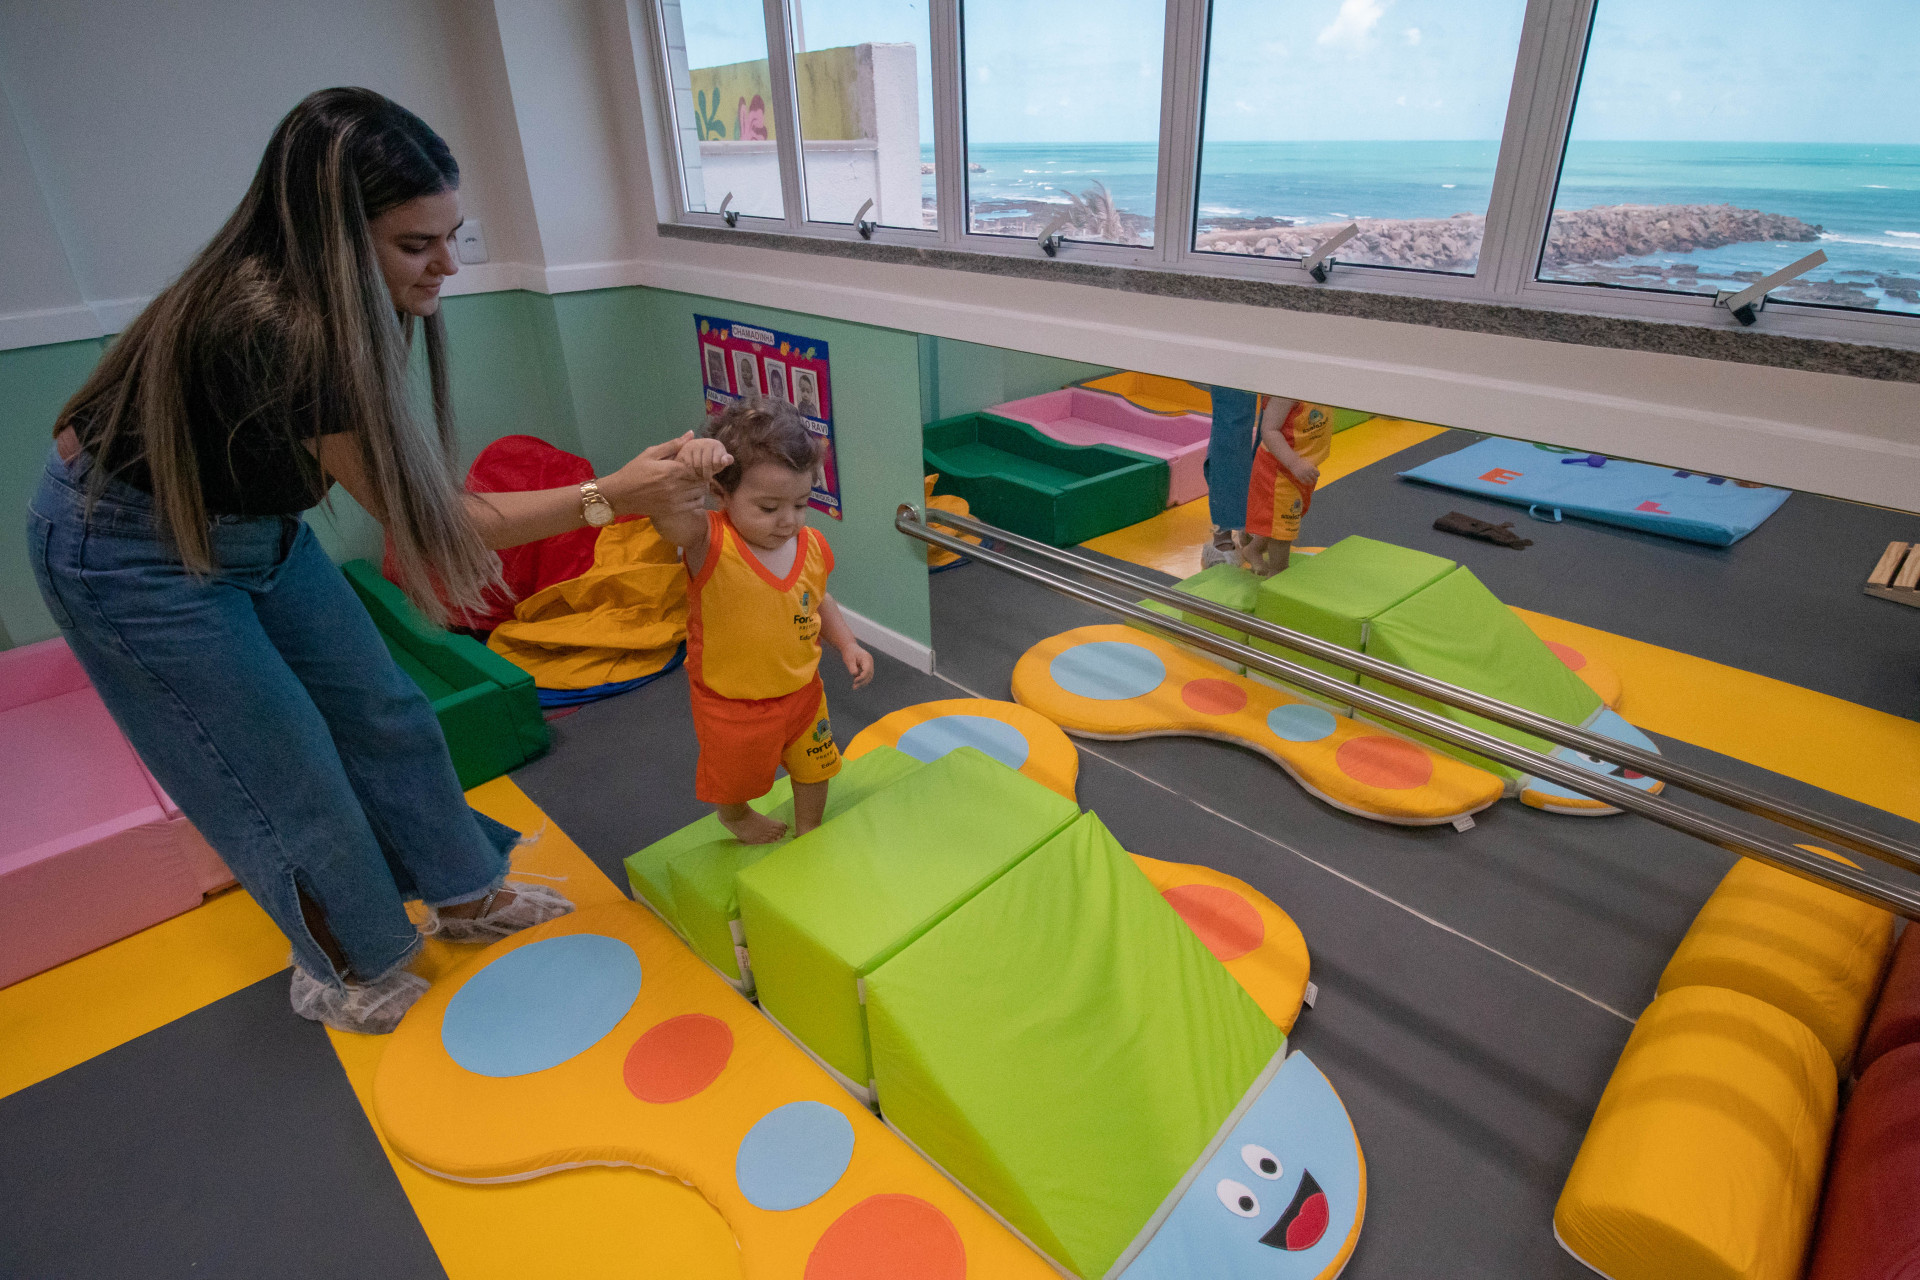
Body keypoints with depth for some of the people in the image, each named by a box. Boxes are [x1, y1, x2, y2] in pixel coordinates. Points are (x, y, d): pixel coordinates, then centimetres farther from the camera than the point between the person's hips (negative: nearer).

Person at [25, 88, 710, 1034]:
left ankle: (466, 896, 28)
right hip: (132, 553, -7)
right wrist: (608, 496, -35)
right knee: (290, 776, 2)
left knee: (382, 714, 9)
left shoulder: (321, 303, -12)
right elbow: (418, 519, -33)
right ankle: (345, 972, 27)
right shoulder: (273, 331, -37)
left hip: (253, 522, 7)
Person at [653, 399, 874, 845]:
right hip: (732, 708, -4)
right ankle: (735, 819, 61)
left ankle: (808, 833, 57)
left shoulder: (811, 546, -11)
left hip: (801, 692, 4)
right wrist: (688, 461, -68)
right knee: (733, 779, 25)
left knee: (813, 767, 27)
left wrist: (847, 644, -2)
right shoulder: (710, 544, -28)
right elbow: (665, 511, -51)